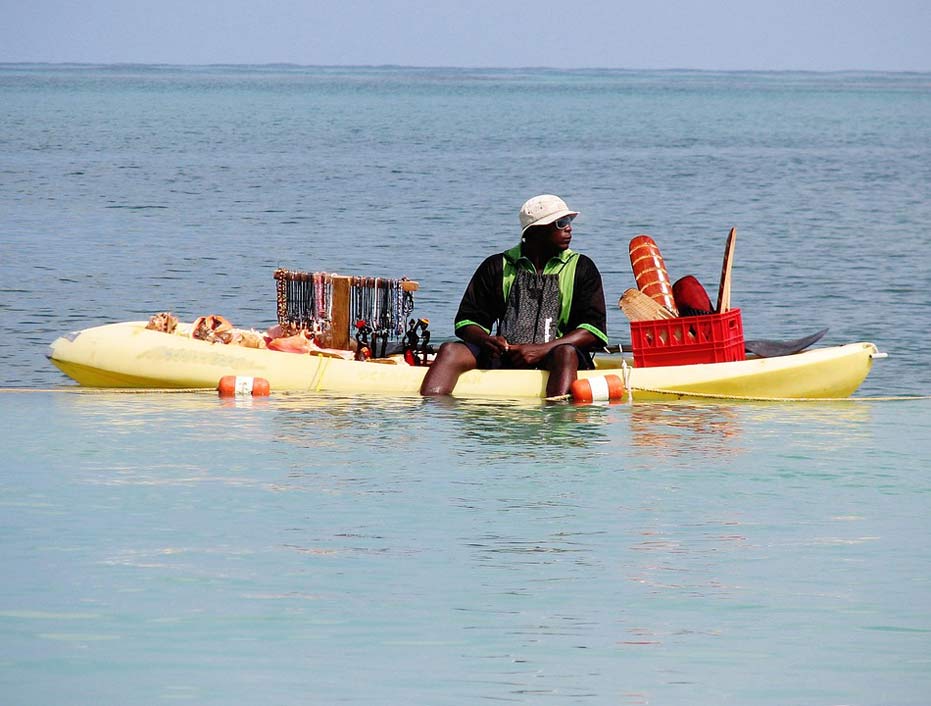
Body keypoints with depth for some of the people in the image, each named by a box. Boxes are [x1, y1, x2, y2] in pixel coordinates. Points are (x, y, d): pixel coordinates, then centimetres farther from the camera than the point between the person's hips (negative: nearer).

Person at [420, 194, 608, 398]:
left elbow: (593, 330, -2)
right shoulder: (497, 267, 12)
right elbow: (467, 321, 11)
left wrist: (542, 350, -15)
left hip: (552, 357, -2)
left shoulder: (581, 268, 9)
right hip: (504, 357, 2)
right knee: (450, 350, -21)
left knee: (565, 353, -36)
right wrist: (486, 341, -14)